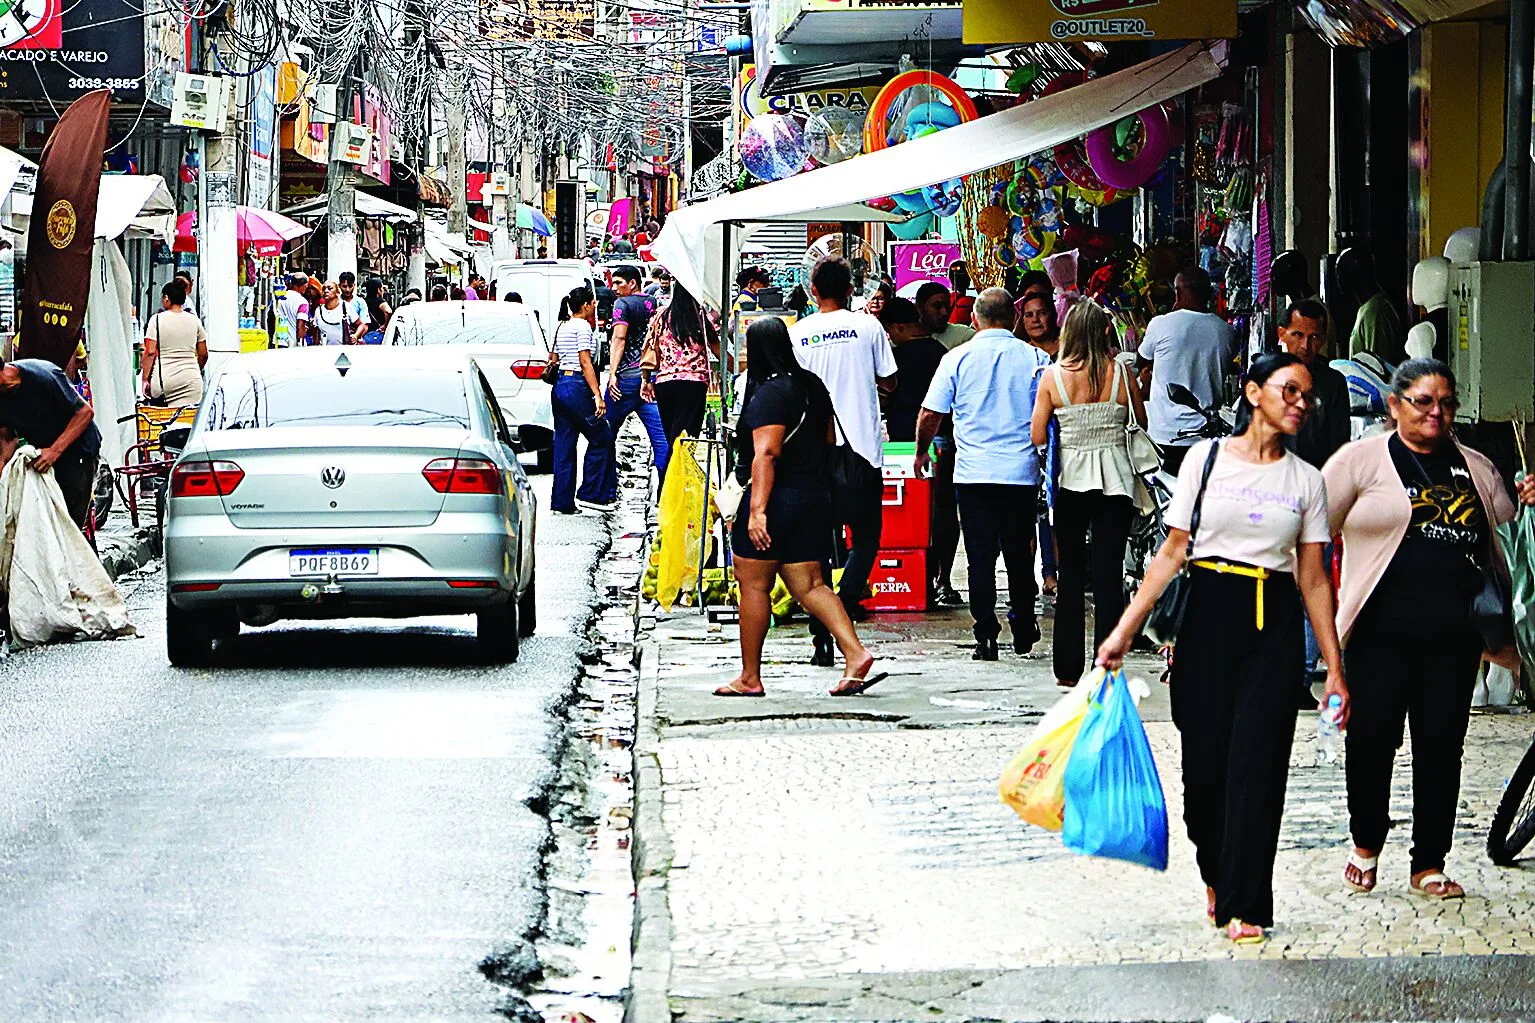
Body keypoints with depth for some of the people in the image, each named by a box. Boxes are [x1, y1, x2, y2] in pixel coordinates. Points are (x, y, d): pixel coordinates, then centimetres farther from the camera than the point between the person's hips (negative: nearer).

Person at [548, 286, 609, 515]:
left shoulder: (561, 327, 16)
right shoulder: (582, 326, -9)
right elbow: (585, 363, -15)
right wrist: (598, 396, -18)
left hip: (559, 386, 9)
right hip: (577, 387, -9)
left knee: (564, 445, 9)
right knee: (602, 440, 1)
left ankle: (561, 502, 8)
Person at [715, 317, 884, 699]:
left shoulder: (769, 393, -15)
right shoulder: (813, 385, 11)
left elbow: (766, 454, -22)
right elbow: (829, 441, 20)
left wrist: (757, 510, -25)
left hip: (775, 497, -8)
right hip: (814, 494, 8)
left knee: (753, 585, 2)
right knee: (810, 585, 9)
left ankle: (750, 677, 8)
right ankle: (856, 656, -6)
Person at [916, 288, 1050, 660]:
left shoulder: (957, 358, -2)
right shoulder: (1035, 358, 0)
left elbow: (930, 414, 0)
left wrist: (922, 451, 17)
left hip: (973, 473, -1)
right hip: (1022, 472, 1)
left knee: (981, 556, 1)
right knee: (1019, 553, 14)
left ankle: (986, 636, -3)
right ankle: (1023, 627, 20)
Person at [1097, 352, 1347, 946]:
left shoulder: (1306, 480, 8)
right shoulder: (1207, 457, 4)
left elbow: (1313, 578, 9)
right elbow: (1173, 551, 4)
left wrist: (1334, 667, 5)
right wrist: (1126, 629, -2)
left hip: (1275, 625, 1)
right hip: (1208, 614, -1)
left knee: (1257, 763, -7)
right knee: (1205, 759, 2)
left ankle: (1243, 905, -1)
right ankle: (1216, 872, 29)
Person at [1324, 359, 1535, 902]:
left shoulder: (1475, 467, 15)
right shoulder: (1363, 460, 2)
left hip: (1454, 634, 3)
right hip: (1382, 632, -3)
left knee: (1442, 745, 3)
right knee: (1371, 739, 0)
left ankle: (1429, 865, 10)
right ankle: (1366, 843, 23)